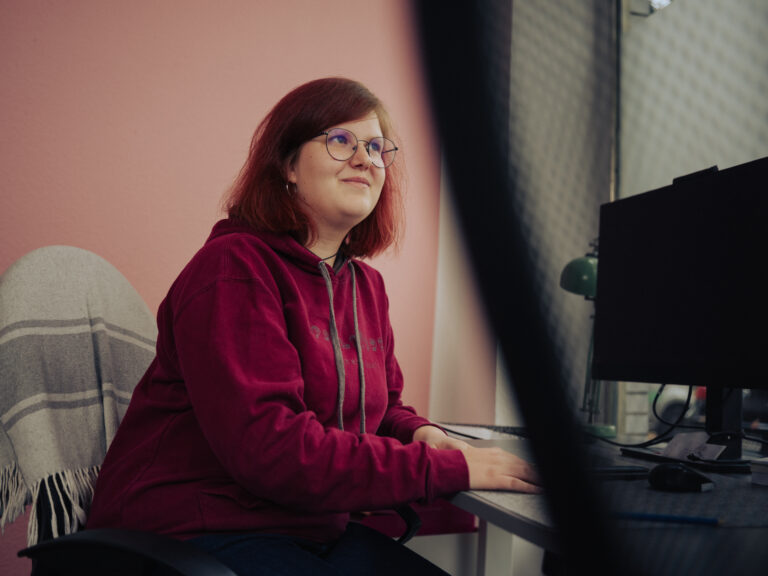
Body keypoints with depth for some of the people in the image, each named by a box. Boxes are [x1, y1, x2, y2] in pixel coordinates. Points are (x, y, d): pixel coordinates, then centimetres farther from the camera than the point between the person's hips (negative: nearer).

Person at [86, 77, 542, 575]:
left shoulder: (366, 285, 10)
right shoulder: (233, 268, -17)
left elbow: (380, 406, 20)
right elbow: (268, 448, -26)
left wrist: (420, 433, -5)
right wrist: (451, 469, -25)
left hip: (315, 531, 8)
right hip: (196, 531, -7)